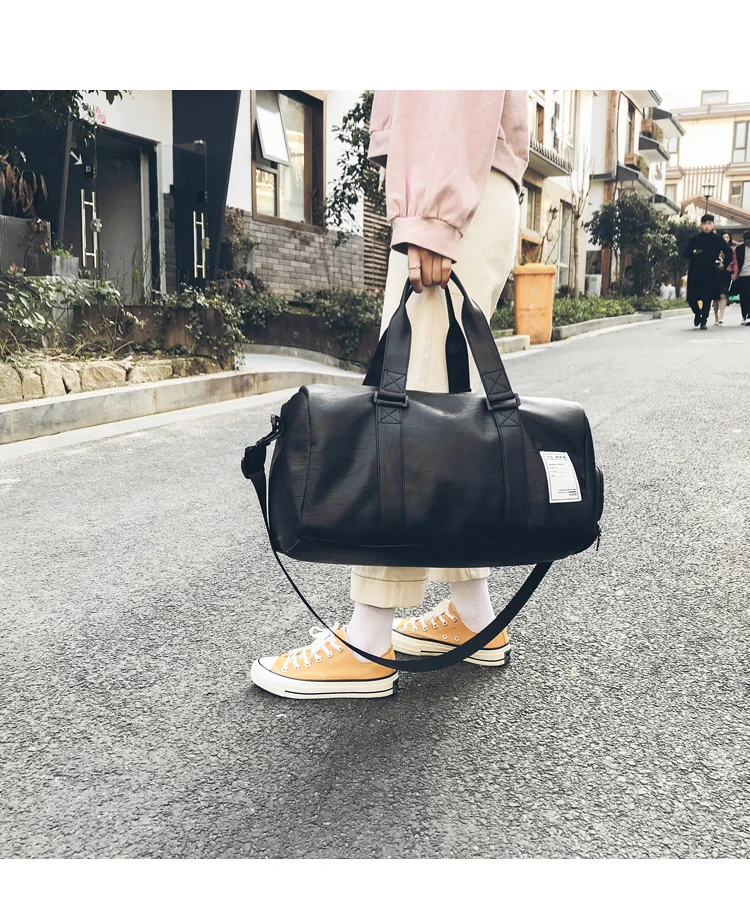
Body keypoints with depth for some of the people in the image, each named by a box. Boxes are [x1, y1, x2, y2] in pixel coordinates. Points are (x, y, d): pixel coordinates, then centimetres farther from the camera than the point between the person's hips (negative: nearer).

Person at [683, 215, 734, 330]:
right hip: (695, 272, 1)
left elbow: (729, 251, 14)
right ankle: (697, 313, 28)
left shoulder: (718, 239, 5)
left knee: (707, 298, -5)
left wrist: (724, 264, 7)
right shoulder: (694, 239, 7)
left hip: (710, 273, -1)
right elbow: (685, 253, 9)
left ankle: (703, 321, 7)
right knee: (692, 298, -2)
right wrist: (693, 253, -10)